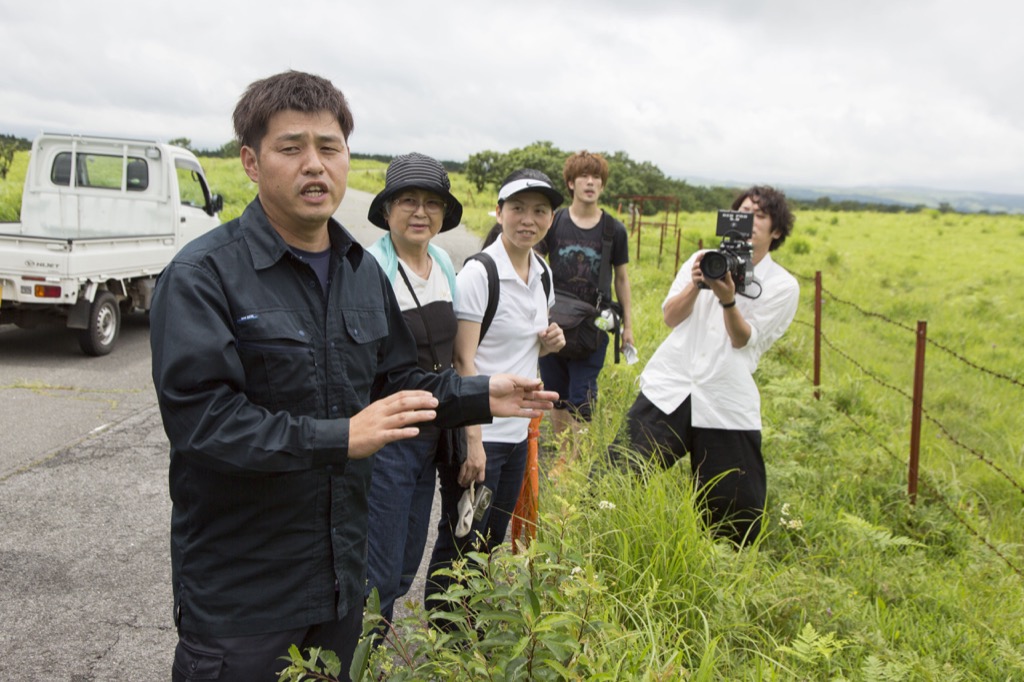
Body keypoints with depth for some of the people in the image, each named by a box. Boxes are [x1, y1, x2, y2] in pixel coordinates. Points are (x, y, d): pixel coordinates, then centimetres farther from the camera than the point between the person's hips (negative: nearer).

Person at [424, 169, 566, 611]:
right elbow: (463, 361, -17)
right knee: (460, 546, 4)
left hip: (517, 432, 8)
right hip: (478, 433, -7)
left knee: (491, 544, 18)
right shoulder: (478, 272, -14)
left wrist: (547, 342, -1)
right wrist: (473, 441, -20)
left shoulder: (542, 273, 8)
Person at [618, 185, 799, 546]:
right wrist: (695, 285, -13)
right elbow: (669, 317, 5)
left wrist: (727, 299, -19)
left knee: (736, 514, 2)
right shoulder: (704, 259, 13)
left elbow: (744, 341, -4)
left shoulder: (783, 286, 4)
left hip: (726, 406, -2)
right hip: (669, 389, 2)